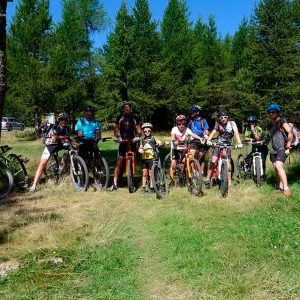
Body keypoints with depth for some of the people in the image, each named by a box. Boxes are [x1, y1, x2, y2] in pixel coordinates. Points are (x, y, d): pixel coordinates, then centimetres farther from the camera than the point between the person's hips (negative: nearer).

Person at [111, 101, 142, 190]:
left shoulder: (135, 118, 5)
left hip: (132, 142, 1)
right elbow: (116, 130, 4)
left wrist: (137, 136, -18)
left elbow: (139, 131, 3)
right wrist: (118, 137, -16)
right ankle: (115, 183, -5)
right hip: (123, 142, -1)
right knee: (118, 162, -7)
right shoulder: (120, 118, 6)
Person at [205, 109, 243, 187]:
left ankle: (229, 182, 5)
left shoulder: (232, 123, -9)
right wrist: (208, 140, -37)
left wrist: (239, 143, -36)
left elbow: (236, 133, -20)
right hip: (219, 144, 0)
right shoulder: (218, 123, -6)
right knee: (213, 161, -16)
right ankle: (208, 179, -9)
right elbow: (214, 132, -18)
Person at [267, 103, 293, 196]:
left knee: (279, 166, -24)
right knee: (276, 168, 7)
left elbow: (290, 133, -17)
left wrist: (288, 144, -13)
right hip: (274, 149, 8)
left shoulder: (281, 121, -7)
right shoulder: (272, 123, 17)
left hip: (282, 148, -8)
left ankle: (286, 188, -24)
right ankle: (280, 187, 15)